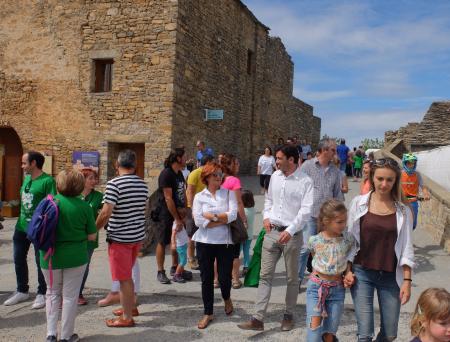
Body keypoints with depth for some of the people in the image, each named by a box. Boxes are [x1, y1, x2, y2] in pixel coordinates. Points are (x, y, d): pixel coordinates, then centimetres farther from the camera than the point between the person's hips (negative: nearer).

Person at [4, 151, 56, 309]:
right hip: (21, 226, 8)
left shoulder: (47, 181, -15)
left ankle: (41, 294, 20)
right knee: (19, 259, 16)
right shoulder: (26, 178, 8)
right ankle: (22, 291, 33)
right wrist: (21, 219, 14)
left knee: (41, 262, 5)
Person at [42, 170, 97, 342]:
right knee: (69, 296, 11)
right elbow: (92, 236, -6)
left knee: (53, 294, 20)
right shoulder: (84, 206, -10)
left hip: (50, 256, 2)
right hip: (75, 257, -2)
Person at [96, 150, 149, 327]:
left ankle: (127, 317, 14)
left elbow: (105, 213, -21)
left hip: (119, 237, -7)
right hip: (138, 235, 7)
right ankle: (131, 306, 36)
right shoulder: (143, 184, 4)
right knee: (127, 275, 24)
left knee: (124, 278, 4)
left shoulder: (114, 184, -17)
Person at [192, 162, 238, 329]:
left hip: (225, 242, 0)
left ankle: (226, 298, 38)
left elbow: (233, 215, -12)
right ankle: (208, 313, 24)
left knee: (224, 278, 3)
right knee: (206, 278, 7)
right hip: (205, 242, 1)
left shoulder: (229, 193, 3)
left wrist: (211, 216, -12)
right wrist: (222, 220, -12)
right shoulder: (199, 196, 2)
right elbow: (198, 221, -11)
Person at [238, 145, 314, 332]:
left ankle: (289, 315, 27)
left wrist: (290, 230, -23)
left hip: (292, 235, -4)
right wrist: (266, 216, 3)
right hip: (272, 232, 5)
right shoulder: (275, 176, 7)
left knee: (292, 278, 10)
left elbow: (306, 210, -16)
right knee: (265, 275, 1)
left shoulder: (306, 181, -10)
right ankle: (258, 319, 4)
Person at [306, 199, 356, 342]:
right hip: (316, 286, -2)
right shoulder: (315, 241, -10)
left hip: (337, 288, 2)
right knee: (315, 325, -13)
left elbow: (348, 260, 9)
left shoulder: (348, 239, -6)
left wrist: (348, 273, -8)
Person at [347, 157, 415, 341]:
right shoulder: (359, 203, -3)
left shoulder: (403, 210, 0)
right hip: (362, 273, -1)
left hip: (391, 276, 2)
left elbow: (406, 246, 2)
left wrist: (407, 280, -2)